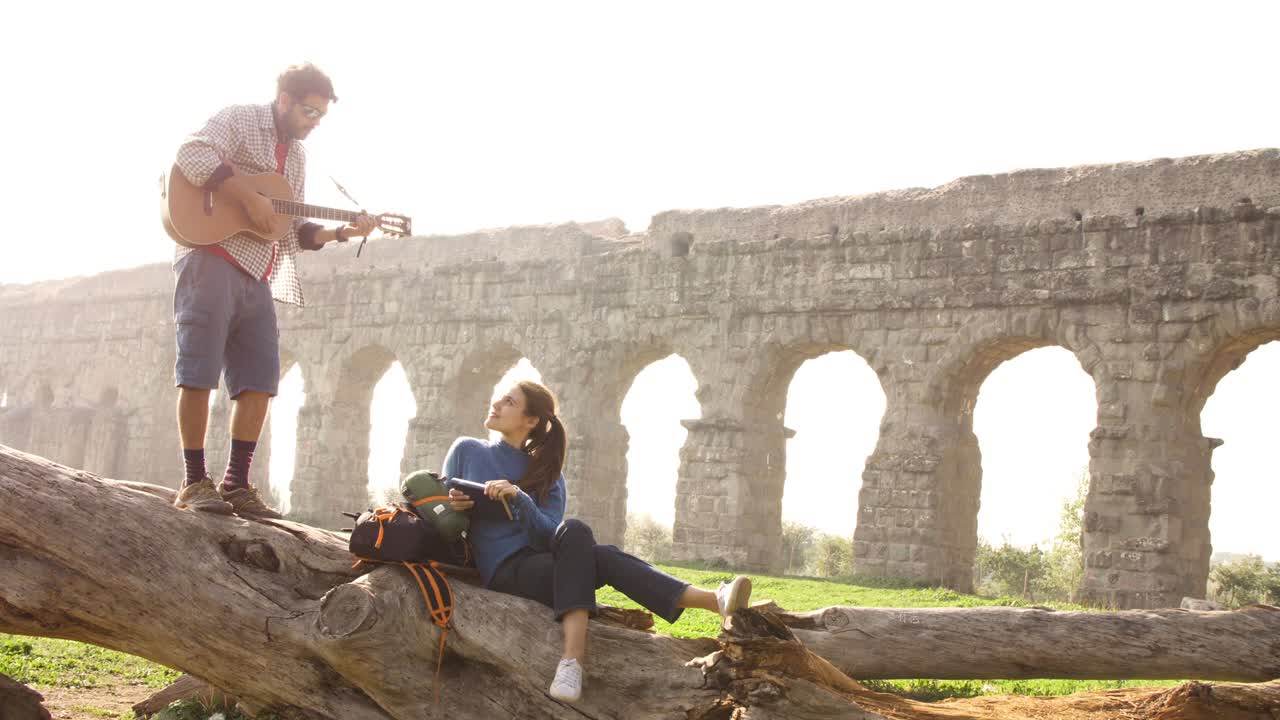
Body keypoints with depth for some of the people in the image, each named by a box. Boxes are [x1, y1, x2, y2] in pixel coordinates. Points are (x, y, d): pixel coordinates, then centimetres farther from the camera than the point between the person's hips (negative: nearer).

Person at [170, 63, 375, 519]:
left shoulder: (296, 156, 21)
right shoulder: (239, 121, -2)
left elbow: (293, 232, 20)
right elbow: (191, 157, -21)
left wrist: (340, 232, 5)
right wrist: (249, 198, -21)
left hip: (257, 276, 8)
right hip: (211, 259, -8)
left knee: (259, 379, 2)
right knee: (199, 372, -6)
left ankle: (237, 485, 6)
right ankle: (195, 482, -2)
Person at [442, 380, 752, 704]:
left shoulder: (545, 470, 13)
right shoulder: (466, 451, 11)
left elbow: (548, 536, -2)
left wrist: (519, 498, -19)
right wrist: (452, 506, -8)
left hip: (541, 561, 3)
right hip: (505, 571, -3)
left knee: (573, 533, -32)